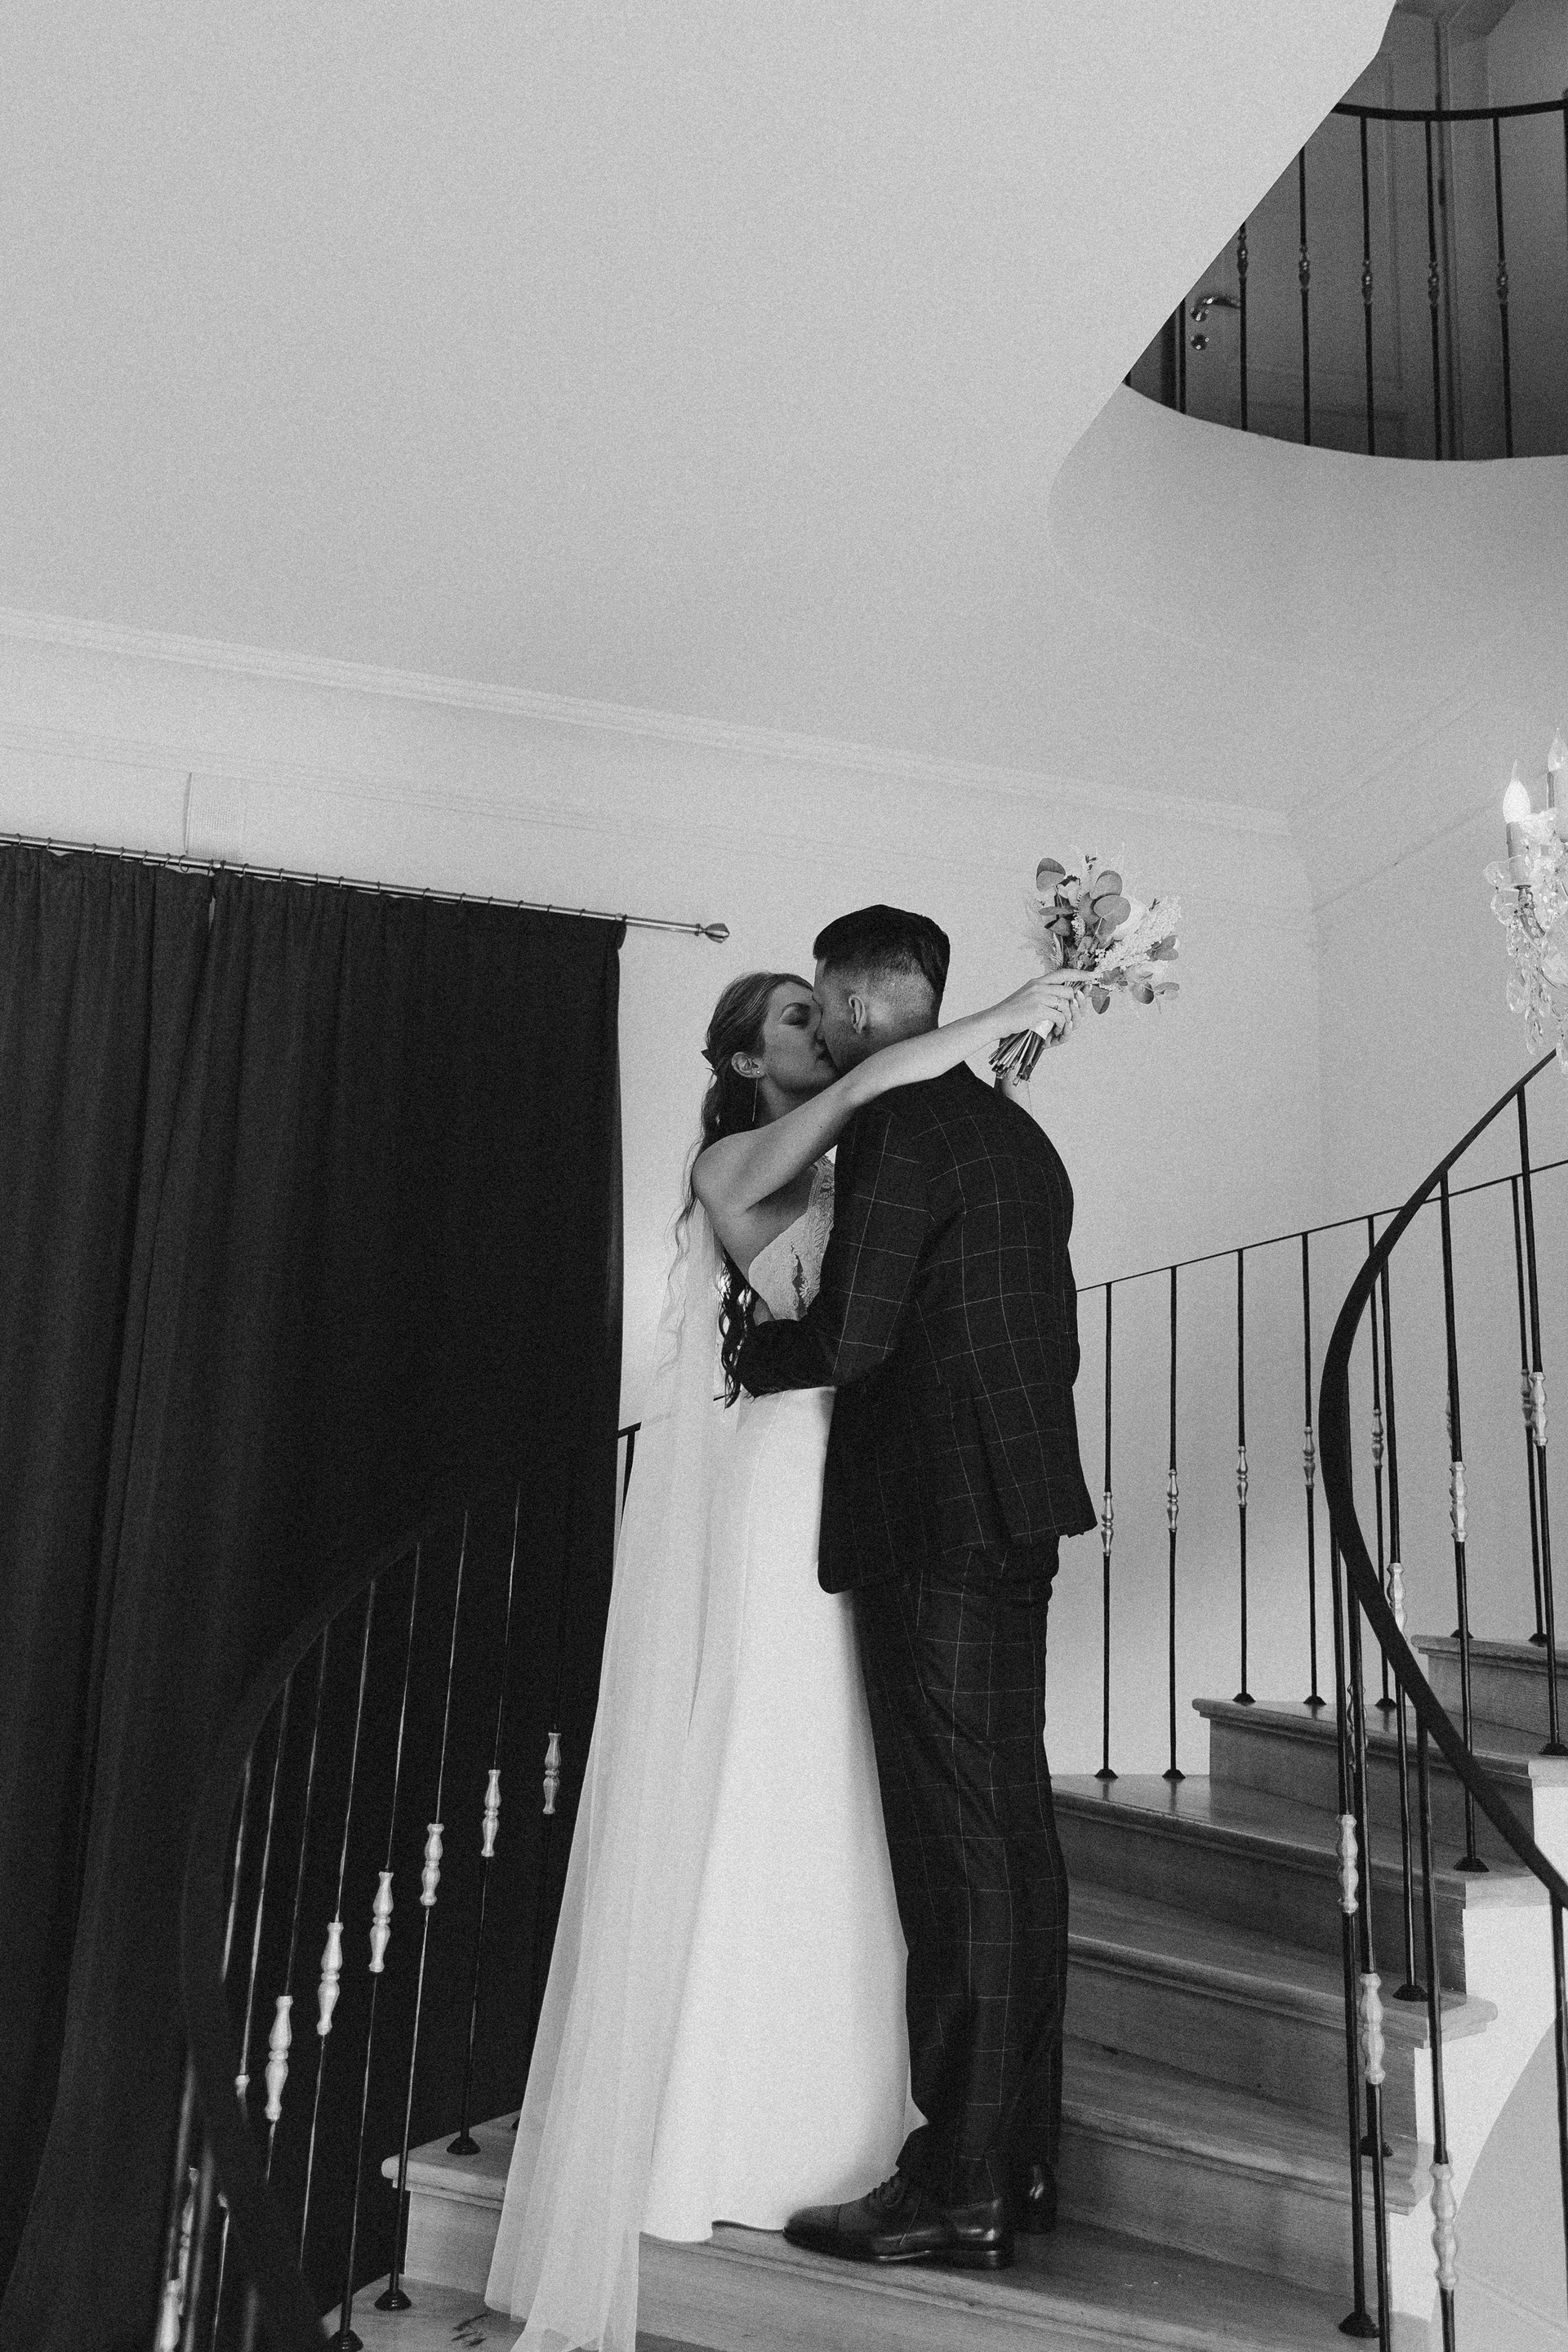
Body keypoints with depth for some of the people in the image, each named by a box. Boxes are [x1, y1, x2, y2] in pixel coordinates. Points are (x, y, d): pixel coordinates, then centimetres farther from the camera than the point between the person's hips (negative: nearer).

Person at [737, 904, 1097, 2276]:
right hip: (1017, 1515, 9)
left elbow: (850, 1333, -17)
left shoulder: (898, 1125, -11)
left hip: (932, 1526, -9)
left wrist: (754, 1360, 1)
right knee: (1013, 1831, 12)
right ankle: (1020, 2157, 23)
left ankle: (959, 2188, 4)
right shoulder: (1016, 1133, 16)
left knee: (960, 1844, -5)